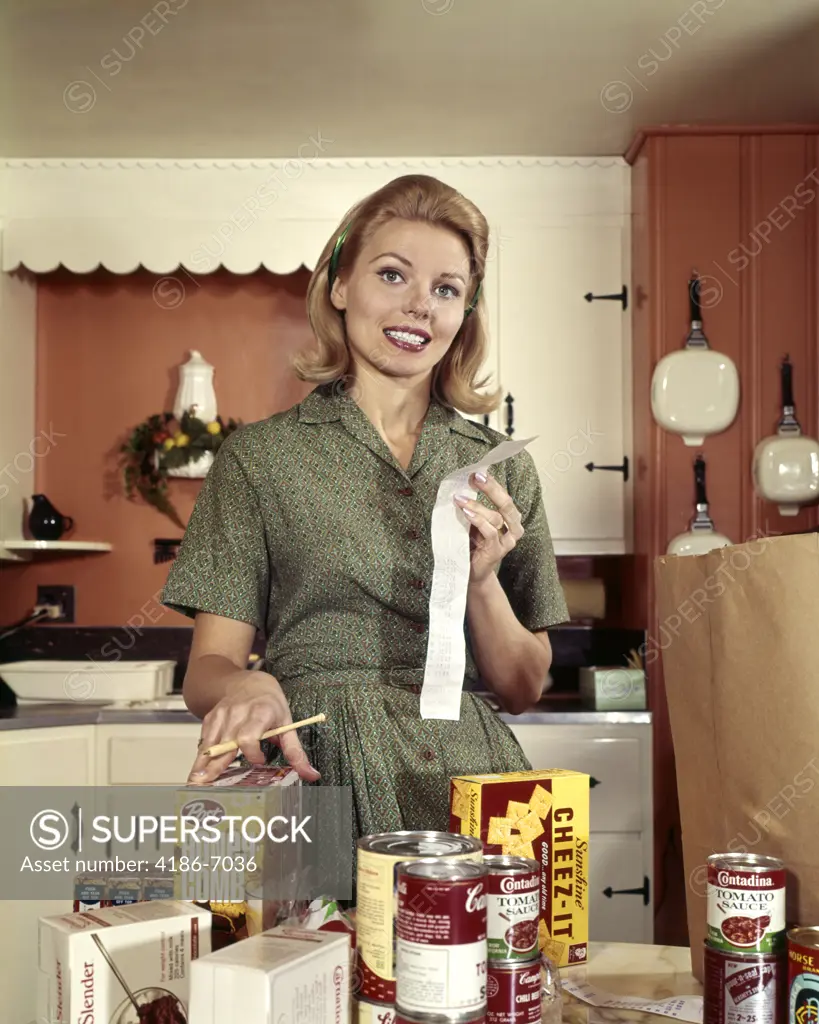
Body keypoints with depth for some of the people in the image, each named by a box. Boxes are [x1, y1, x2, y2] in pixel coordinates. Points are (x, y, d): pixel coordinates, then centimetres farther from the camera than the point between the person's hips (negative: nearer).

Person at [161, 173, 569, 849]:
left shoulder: (502, 468, 12)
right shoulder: (261, 456, 5)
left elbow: (524, 689, 12)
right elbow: (208, 667, 2)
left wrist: (482, 583, -6)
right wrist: (246, 688, -21)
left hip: (471, 779, 2)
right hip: (320, 784, -2)